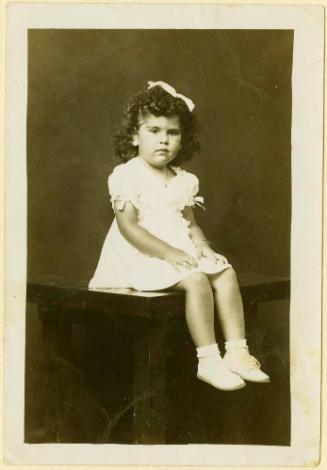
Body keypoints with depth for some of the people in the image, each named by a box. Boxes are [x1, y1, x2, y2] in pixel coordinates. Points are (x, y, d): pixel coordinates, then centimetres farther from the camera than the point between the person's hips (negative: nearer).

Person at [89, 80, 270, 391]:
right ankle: (208, 361, -22)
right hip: (143, 256, -7)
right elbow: (128, 226, -15)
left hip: (180, 251, 7)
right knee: (196, 280, -27)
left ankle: (237, 352, -9)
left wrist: (202, 245, -5)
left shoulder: (183, 181, 14)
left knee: (226, 272, -11)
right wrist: (168, 252, -22)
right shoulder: (127, 175, -8)